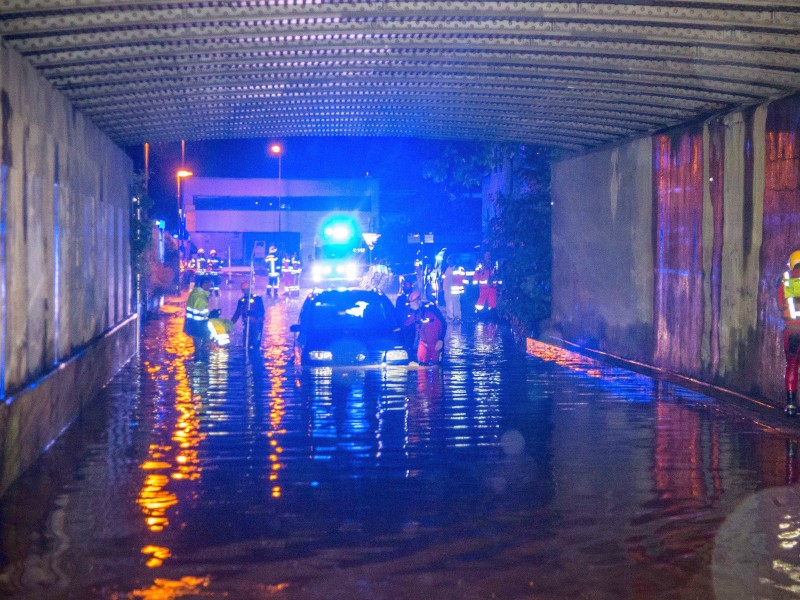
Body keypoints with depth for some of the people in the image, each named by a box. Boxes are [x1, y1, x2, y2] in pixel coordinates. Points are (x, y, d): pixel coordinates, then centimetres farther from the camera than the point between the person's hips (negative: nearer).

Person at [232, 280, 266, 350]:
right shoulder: (241, 301, 10)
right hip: (247, 325, 5)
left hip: (257, 325, -5)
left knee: (255, 344, -13)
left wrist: (253, 313, -29)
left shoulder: (257, 298, -4)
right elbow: (237, 314, 12)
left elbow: (262, 311, -10)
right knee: (246, 345, 3)